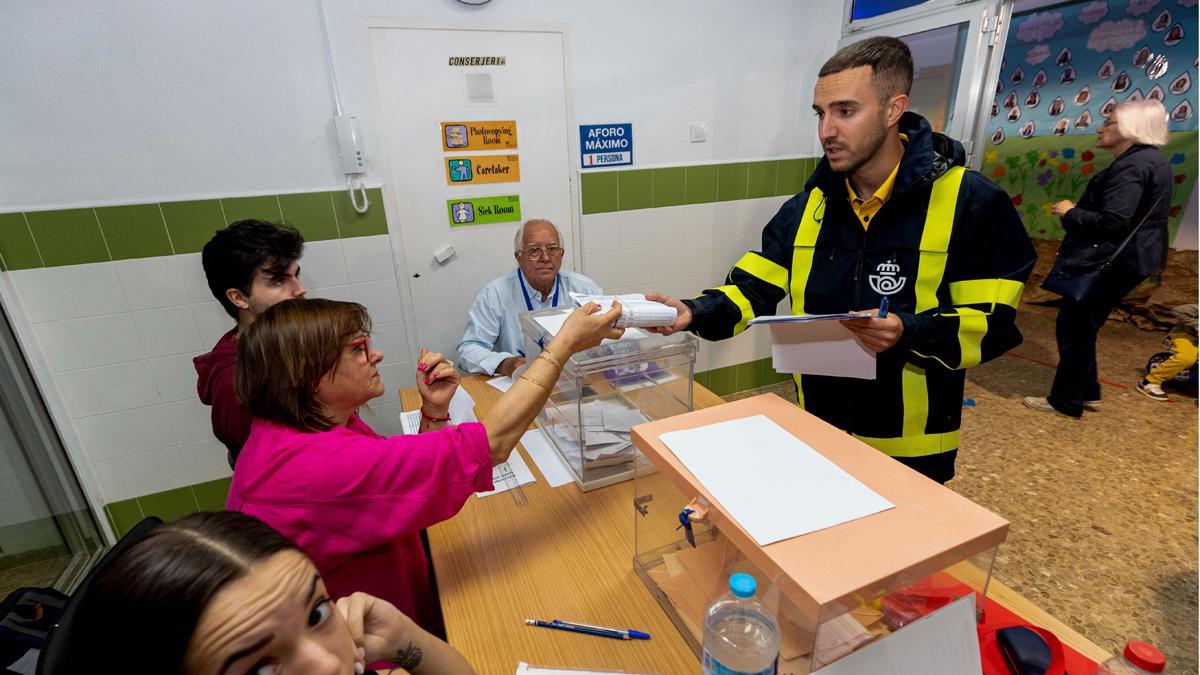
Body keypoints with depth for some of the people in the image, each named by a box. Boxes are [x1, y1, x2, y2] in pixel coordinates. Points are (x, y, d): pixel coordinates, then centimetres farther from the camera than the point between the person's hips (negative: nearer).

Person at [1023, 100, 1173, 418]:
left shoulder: (1131, 165, -19)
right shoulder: (1150, 159, 15)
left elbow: (1113, 222, -27)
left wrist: (1070, 213, -13)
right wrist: (1077, 210, 12)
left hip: (1110, 260, -11)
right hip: (1126, 257, 11)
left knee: (1074, 326, -1)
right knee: (1082, 326, 18)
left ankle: (1065, 400, 9)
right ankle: (1087, 392, 28)